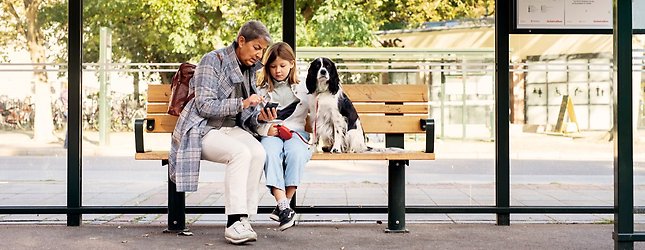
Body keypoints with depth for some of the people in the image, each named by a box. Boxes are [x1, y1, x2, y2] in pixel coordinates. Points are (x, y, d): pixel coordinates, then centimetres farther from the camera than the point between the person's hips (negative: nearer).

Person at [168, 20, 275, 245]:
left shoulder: (250, 70, 14)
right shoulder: (213, 61, -7)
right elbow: (205, 106, -15)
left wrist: (259, 117, -5)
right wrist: (242, 103, -22)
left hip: (232, 129, 6)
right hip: (202, 129, -6)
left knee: (258, 152, -27)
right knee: (240, 152, -34)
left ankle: (242, 219, -26)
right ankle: (235, 222, -35)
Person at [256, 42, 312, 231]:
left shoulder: (302, 89, 18)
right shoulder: (262, 90, 17)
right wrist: (267, 129, -10)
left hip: (295, 132, 0)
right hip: (270, 135, 0)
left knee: (296, 153, -36)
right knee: (270, 153, -36)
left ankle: (285, 203, -31)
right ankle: (284, 207, -42)